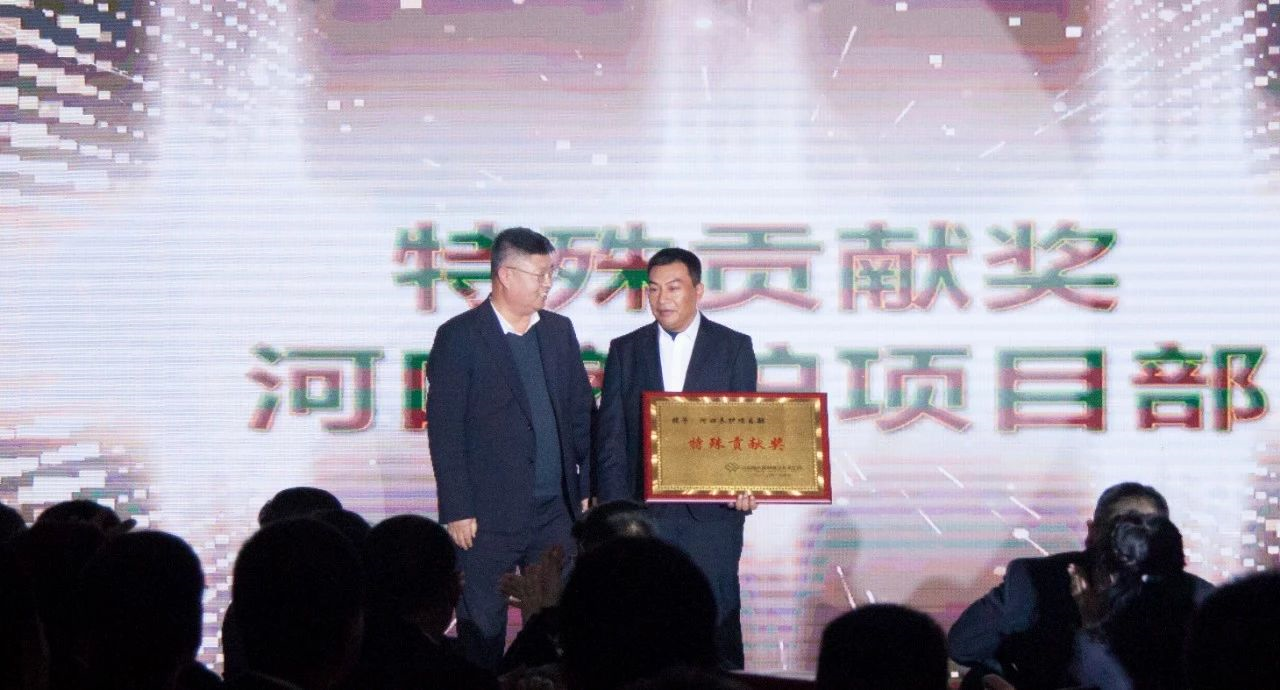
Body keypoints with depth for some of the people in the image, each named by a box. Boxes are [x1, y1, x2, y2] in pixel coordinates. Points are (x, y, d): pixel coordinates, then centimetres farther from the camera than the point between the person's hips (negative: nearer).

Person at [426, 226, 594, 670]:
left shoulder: (559, 332, 12)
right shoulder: (459, 337, -5)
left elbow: (581, 413, 16)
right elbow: (444, 430, -8)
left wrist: (588, 486, 9)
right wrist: (456, 511, -12)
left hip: (556, 512, 5)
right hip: (488, 516, -5)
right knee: (483, 632, 2)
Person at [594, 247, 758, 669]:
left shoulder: (734, 348, 6)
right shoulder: (626, 351, 9)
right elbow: (610, 437, 5)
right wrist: (614, 508, -5)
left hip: (713, 511, -1)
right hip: (645, 511, 1)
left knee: (719, 617, -2)